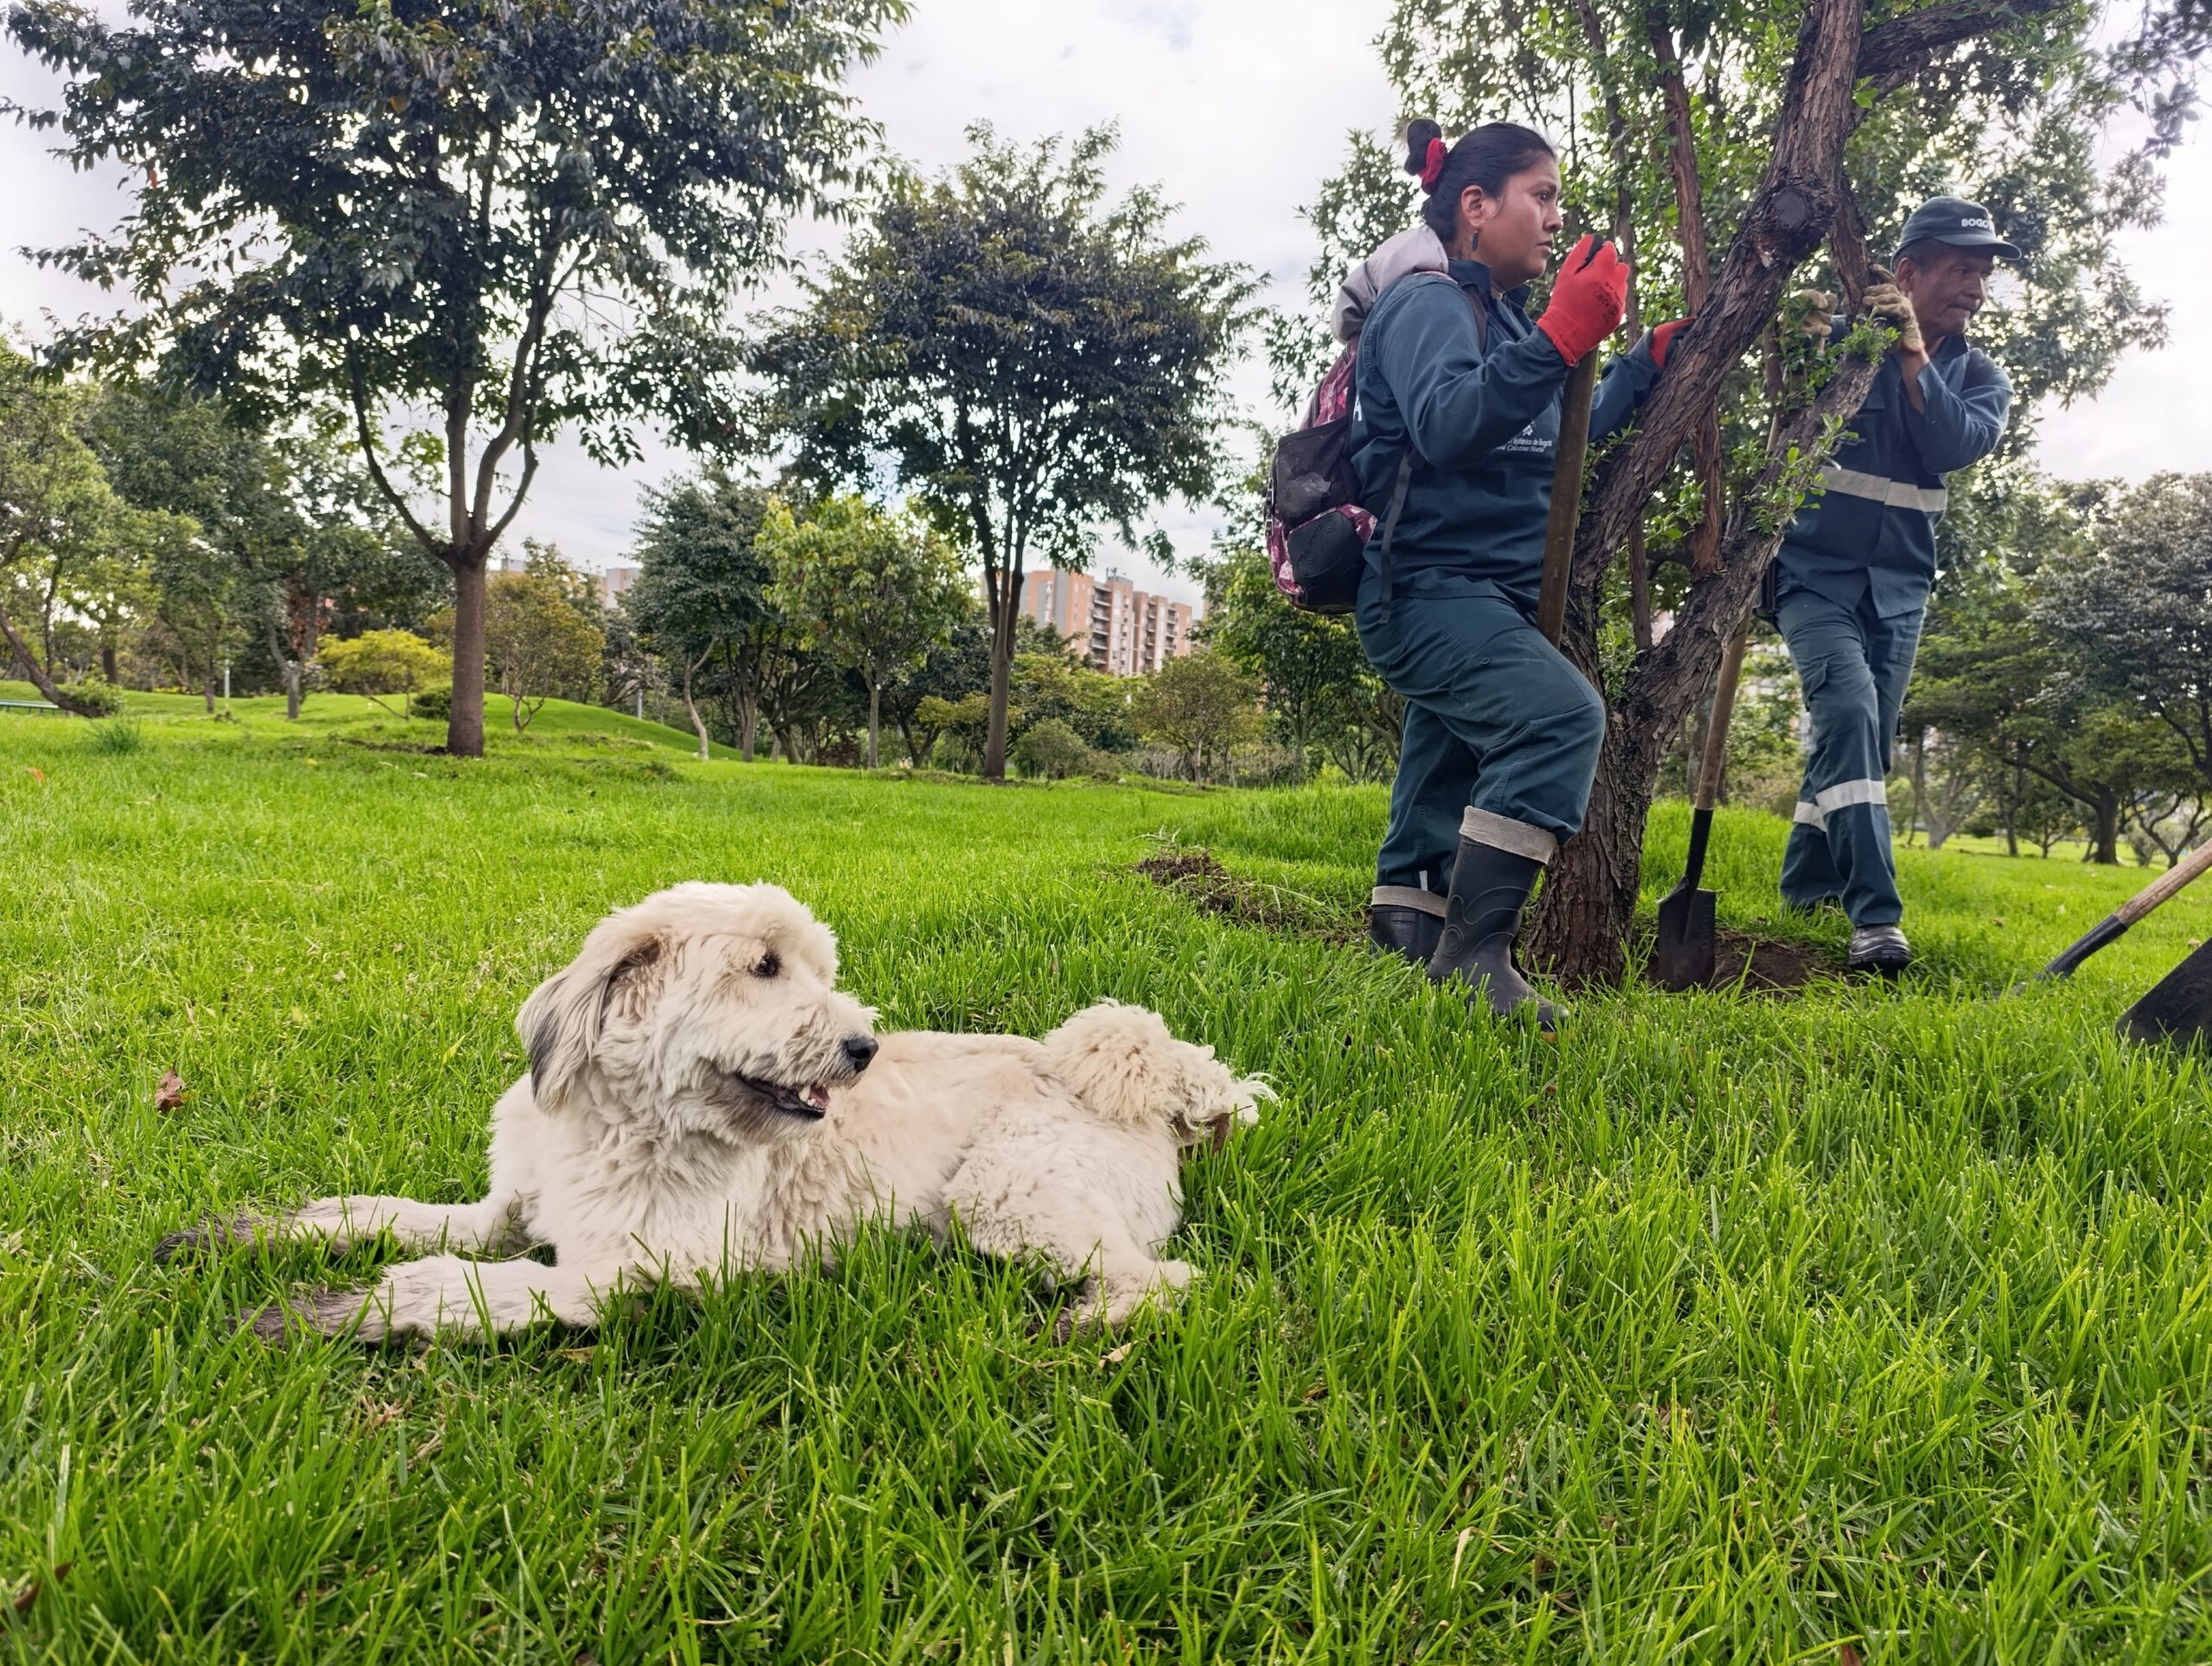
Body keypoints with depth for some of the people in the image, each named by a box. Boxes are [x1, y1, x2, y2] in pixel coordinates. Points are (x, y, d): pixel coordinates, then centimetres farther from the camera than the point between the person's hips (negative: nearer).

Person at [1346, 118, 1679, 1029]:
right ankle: (1474, 951, -28)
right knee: (1561, 714, -28)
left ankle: (1402, 954, 19)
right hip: (1427, 588, -10)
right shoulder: (1428, 300, -6)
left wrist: (1647, 364, 21)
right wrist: (1558, 339, -32)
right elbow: (1445, 426, -25)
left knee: (1440, 802, 10)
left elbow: (1561, 445, 27)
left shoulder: (1495, 312, 23)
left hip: (1480, 599, 10)